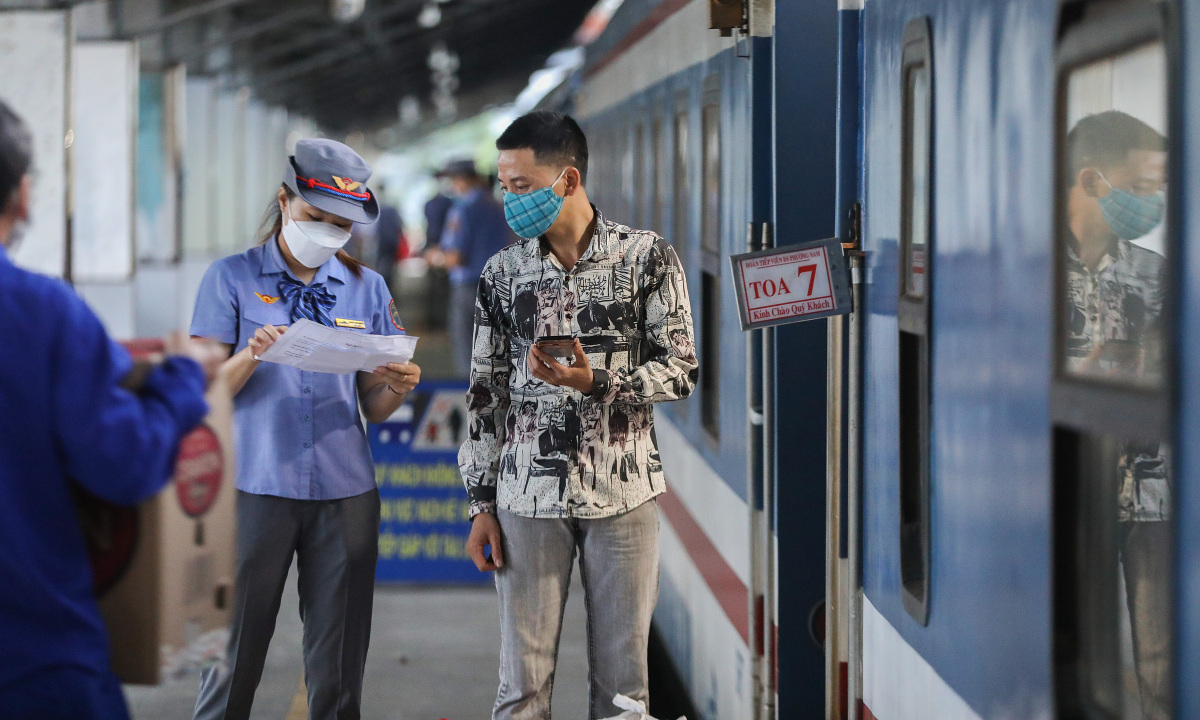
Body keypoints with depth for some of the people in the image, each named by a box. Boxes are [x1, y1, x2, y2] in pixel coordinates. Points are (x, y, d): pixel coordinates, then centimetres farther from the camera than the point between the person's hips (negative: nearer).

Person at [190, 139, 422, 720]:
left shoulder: (367, 288, 11)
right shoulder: (233, 278, 3)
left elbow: (373, 409, 12)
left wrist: (398, 388, -11)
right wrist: (253, 355, -21)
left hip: (344, 492, 3)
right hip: (256, 489, -2)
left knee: (337, 669, 3)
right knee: (234, 656, -2)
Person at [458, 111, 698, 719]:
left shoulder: (646, 257, -2)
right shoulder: (502, 272, 6)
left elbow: (681, 371, -3)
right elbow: (486, 392, 10)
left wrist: (596, 382, -20)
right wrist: (481, 505, 6)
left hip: (621, 492, -2)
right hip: (528, 495, 2)